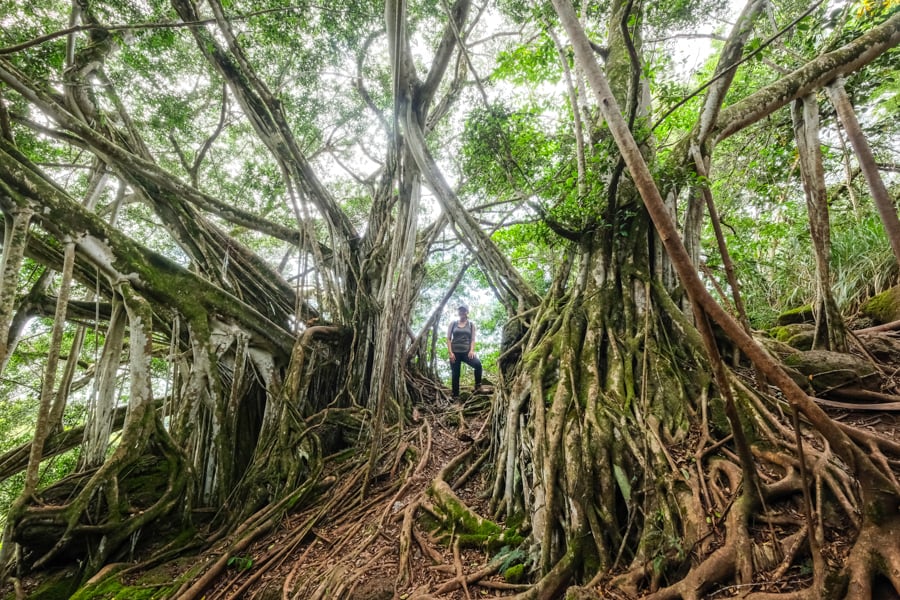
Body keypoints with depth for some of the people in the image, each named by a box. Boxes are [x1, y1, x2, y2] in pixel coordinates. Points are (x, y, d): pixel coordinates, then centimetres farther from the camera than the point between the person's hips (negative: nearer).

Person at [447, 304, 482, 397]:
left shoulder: (471, 324, 10)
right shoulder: (453, 323, 8)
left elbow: (473, 339, 3)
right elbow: (448, 338, 3)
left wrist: (472, 350, -14)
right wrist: (450, 352, -8)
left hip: (466, 351, 0)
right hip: (455, 352, 1)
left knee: (478, 364, -28)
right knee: (455, 375, 0)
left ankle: (478, 386, -13)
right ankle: (455, 396, 11)